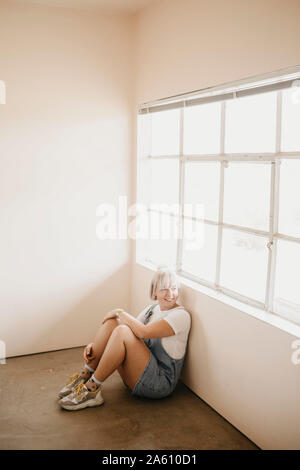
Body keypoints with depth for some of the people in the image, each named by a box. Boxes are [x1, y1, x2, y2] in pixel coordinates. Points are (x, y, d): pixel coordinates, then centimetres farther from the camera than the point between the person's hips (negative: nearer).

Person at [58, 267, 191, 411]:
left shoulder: (181, 315, -13)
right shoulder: (151, 308, 12)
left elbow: (143, 332, -26)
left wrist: (120, 312, -12)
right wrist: (94, 346, -5)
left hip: (160, 382, -7)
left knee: (122, 331, -28)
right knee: (111, 322, -10)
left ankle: (91, 390, -19)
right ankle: (84, 376, -8)